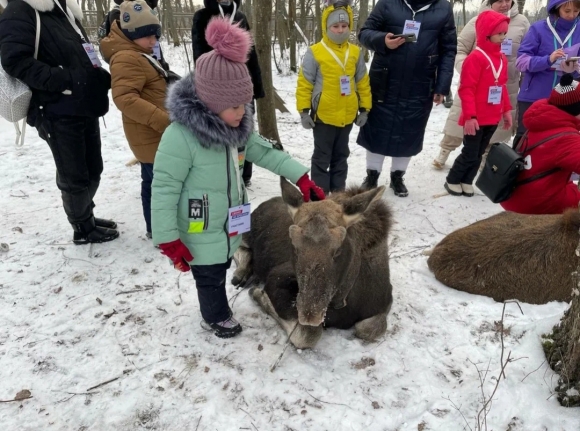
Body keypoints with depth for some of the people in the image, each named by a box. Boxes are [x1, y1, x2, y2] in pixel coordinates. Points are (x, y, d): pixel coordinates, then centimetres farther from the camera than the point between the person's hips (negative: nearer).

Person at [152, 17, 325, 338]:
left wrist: (301, 177, 0)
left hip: (229, 225, 7)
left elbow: (264, 152, 6)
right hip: (201, 234, -7)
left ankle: (215, 311, 51)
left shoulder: (237, 124, -6)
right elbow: (164, 189, -24)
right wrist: (168, 240, -18)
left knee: (221, 269, 26)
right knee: (210, 278, 14)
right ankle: (216, 318, 41)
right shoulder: (181, 136, -30)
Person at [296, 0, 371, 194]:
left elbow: (363, 83, 10)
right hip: (323, 115, -4)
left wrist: (364, 108, 8)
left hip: (347, 116, 4)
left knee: (341, 156, 16)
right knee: (322, 157, 5)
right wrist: (304, 111, -9)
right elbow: (304, 84, -7)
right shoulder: (315, 52, -9)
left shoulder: (355, 52, 4)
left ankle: (338, 192, 28)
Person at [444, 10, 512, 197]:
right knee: (470, 153, 1)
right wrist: (470, 116, -20)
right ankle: (452, 181, 19)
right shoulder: (476, 57, -15)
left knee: (479, 154, 14)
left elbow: (502, 86, 18)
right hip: (476, 118, -7)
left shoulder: (502, 58, 9)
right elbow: (466, 89, -18)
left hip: (493, 118, 7)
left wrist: (506, 110, 15)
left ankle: (466, 182, 26)